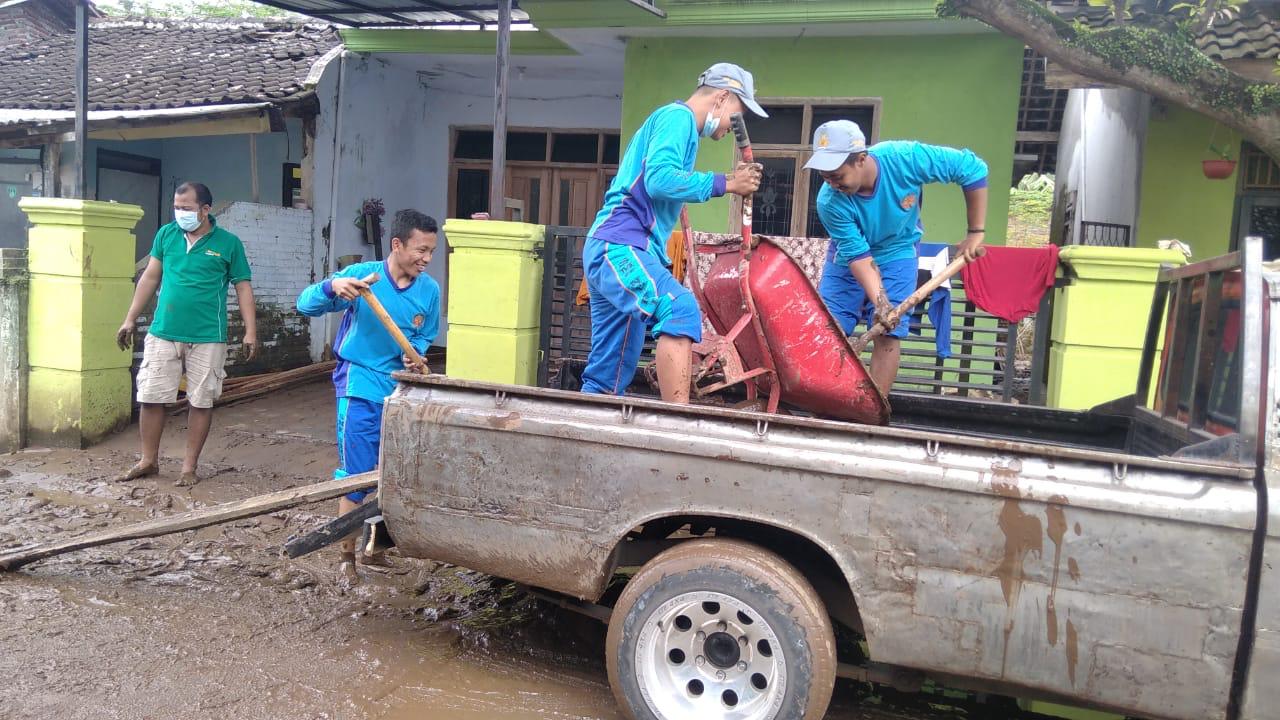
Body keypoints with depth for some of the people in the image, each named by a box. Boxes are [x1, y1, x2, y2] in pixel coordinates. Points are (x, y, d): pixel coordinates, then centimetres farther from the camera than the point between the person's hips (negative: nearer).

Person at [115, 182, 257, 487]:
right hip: (162, 335, 3)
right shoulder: (166, 235, 7)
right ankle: (148, 460, 22)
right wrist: (130, 320, 11)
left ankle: (189, 466, 16)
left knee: (201, 402, 4)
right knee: (150, 398, 5)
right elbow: (150, 277, 13)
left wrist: (250, 332, -7)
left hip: (207, 339, -3)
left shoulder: (228, 243, -1)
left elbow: (243, 288, 1)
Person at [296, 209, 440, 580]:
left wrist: (415, 354, -11)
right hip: (360, 389, -4)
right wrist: (332, 287, -33)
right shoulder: (361, 275, -13)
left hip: (400, 391, 4)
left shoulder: (429, 289, -2)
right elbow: (306, 305, -13)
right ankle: (346, 553, 15)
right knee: (357, 475, -1)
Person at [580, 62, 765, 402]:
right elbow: (660, 179, -20)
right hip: (620, 245, -11)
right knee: (681, 310, -31)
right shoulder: (679, 116, -3)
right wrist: (725, 183, -13)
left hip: (612, 249, 11)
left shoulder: (674, 121, 28)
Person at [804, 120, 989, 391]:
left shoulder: (904, 158, -31)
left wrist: (975, 232, -17)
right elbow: (858, 254, -27)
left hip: (896, 254, 0)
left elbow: (973, 169, -20)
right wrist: (880, 301, -40)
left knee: (887, 335, -9)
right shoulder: (830, 202, -29)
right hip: (847, 257, 1)